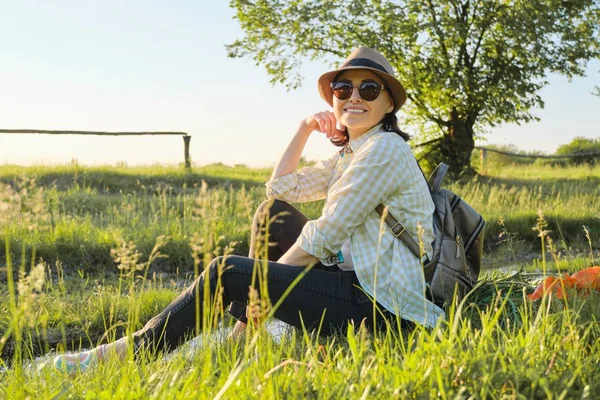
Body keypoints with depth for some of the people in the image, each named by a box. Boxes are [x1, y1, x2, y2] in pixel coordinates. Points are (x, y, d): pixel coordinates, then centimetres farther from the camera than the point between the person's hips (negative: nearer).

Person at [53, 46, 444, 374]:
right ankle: (245, 334, 9)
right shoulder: (350, 155, 17)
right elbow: (281, 188, 22)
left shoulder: (385, 149, -13)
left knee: (226, 272, -13)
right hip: (354, 278, 9)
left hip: (382, 304, -9)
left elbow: (323, 237, -16)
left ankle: (131, 353, 1)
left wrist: (266, 280, -7)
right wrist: (304, 129, 13)